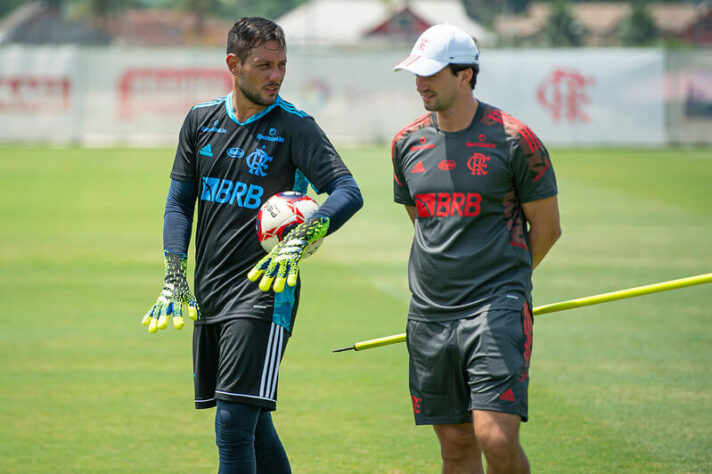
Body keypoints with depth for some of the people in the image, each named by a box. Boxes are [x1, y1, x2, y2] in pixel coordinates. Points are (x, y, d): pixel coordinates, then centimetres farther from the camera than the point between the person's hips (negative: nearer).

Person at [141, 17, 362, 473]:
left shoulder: (294, 127, -6)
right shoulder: (201, 120, 8)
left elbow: (348, 193, -16)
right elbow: (179, 202, 14)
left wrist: (301, 240, -32)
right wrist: (175, 277, 3)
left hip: (263, 294, -6)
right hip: (208, 295, 6)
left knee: (235, 423, -14)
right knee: (251, 426, 14)